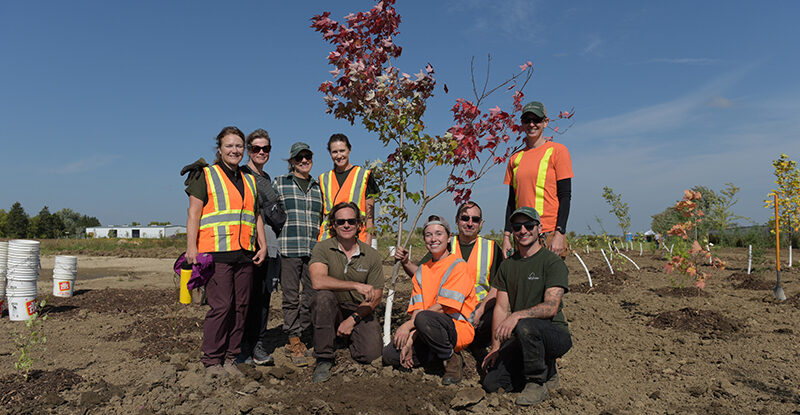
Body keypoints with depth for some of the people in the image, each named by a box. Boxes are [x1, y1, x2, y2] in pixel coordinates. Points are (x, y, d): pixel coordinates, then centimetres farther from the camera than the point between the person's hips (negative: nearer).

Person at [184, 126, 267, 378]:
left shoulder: (249, 180, 22)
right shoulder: (206, 176, 6)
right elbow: (193, 213, -1)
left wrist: (263, 245, 13)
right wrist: (191, 247, -11)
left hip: (245, 253, 6)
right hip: (217, 252, -5)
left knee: (240, 306, 5)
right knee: (221, 306, -9)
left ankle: (230, 358, 15)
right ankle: (212, 361, 4)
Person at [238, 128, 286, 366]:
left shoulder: (267, 178, 22)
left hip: (270, 244, 7)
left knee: (264, 295, 6)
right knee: (248, 296, -6)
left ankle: (259, 347, 11)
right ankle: (244, 349, 2)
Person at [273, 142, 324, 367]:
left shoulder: (317, 187, 18)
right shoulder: (279, 183, 8)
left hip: (313, 249, 3)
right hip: (288, 248, -3)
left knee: (312, 294, 2)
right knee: (291, 296, -1)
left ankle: (299, 335, 18)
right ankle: (294, 342, 9)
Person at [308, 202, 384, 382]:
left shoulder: (372, 255, -3)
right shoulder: (323, 248, -9)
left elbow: (375, 296, -1)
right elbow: (318, 281, -27)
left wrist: (352, 320, -13)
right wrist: (356, 285, -31)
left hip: (359, 312, 2)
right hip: (330, 312, -1)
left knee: (370, 354, -20)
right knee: (324, 295, -33)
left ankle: (350, 336, 19)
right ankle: (323, 359, -17)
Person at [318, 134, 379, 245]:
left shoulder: (364, 175, 5)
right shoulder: (324, 178, 16)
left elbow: (370, 214, 3)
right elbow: (322, 214, 18)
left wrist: (368, 243, -5)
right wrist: (317, 240, 8)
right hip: (328, 238, 3)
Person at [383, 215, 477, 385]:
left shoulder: (458, 266, -8)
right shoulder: (422, 271, 14)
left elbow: (442, 307, -16)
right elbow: (416, 309, 4)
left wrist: (408, 325, -15)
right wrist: (409, 340, -12)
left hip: (459, 329, -7)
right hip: (426, 332, 7)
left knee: (424, 318, -36)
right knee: (390, 355, -9)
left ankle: (452, 358, -11)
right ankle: (442, 352, 6)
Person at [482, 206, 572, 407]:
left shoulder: (552, 262, -8)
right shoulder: (507, 265, 11)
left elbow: (551, 306, -19)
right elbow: (501, 307, 8)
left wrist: (518, 315, -34)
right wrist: (496, 346, 0)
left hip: (555, 333, -5)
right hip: (521, 339, 6)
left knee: (525, 326, -37)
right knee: (492, 384, -10)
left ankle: (537, 382, -11)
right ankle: (547, 372, 14)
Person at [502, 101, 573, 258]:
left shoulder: (557, 150, 1)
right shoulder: (515, 158, 14)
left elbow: (565, 196, -4)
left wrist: (559, 234, -13)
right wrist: (506, 236, 7)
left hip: (549, 234, -4)